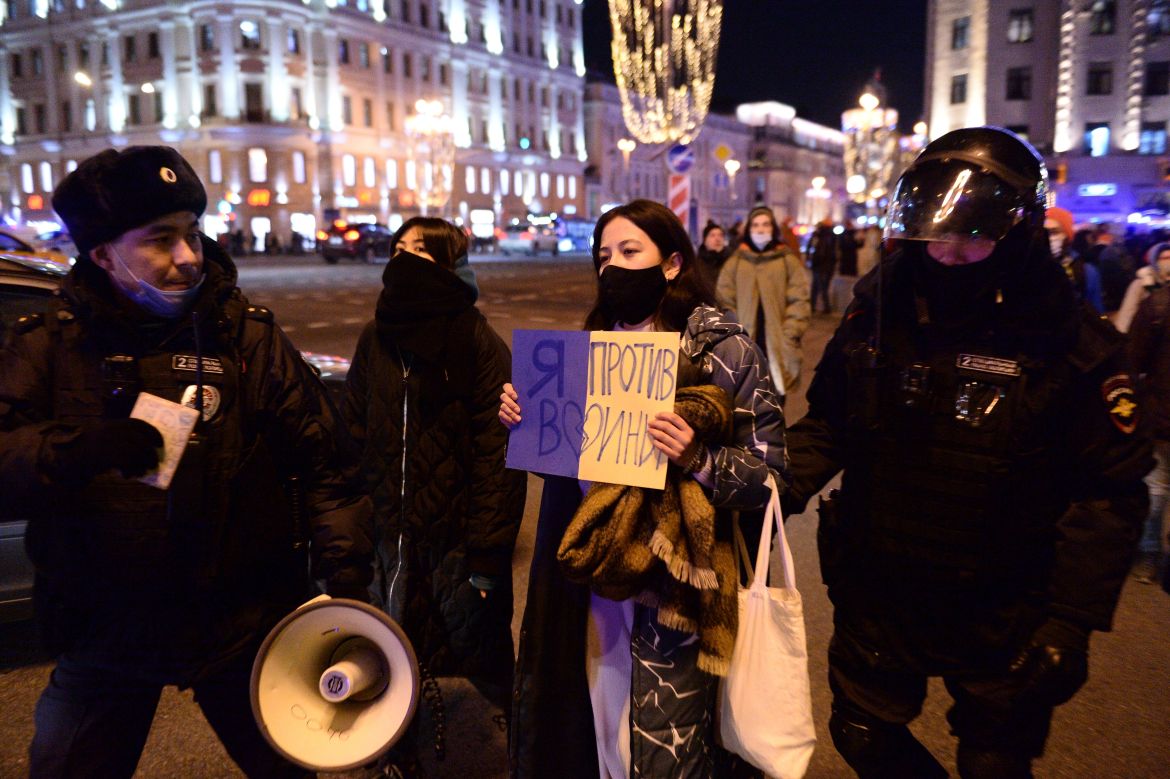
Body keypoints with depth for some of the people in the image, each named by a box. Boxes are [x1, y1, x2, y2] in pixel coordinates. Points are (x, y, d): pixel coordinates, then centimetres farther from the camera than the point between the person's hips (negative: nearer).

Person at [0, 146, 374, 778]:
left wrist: (345, 571, -14)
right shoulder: (51, 344, -4)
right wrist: (78, 449, -31)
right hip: (102, 632, 1)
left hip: (239, 626, 0)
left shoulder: (247, 335, -5)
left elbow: (325, 464, -6)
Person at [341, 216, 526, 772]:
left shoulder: (478, 342, -10)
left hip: (457, 534, -4)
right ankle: (399, 755, 40)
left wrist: (488, 550, -16)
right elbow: (352, 435, 7)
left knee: (480, 652, 9)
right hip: (392, 534, 4)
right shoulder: (375, 339, 6)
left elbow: (498, 453, -14)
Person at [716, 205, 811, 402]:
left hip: (777, 346, 0)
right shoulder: (735, 260, 7)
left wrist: (789, 335, -8)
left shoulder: (788, 259, 4)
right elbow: (725, 302, 5)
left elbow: (799, 301, 1)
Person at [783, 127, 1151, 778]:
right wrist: (776, 495, -9)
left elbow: (1110, 493, -13)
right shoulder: (877, 316, -5)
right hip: (877, 597, 3)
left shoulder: (1070, 346, -15)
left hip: (1000, 621, -3)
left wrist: (1072, 623, -16)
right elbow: (827, 424, 6)